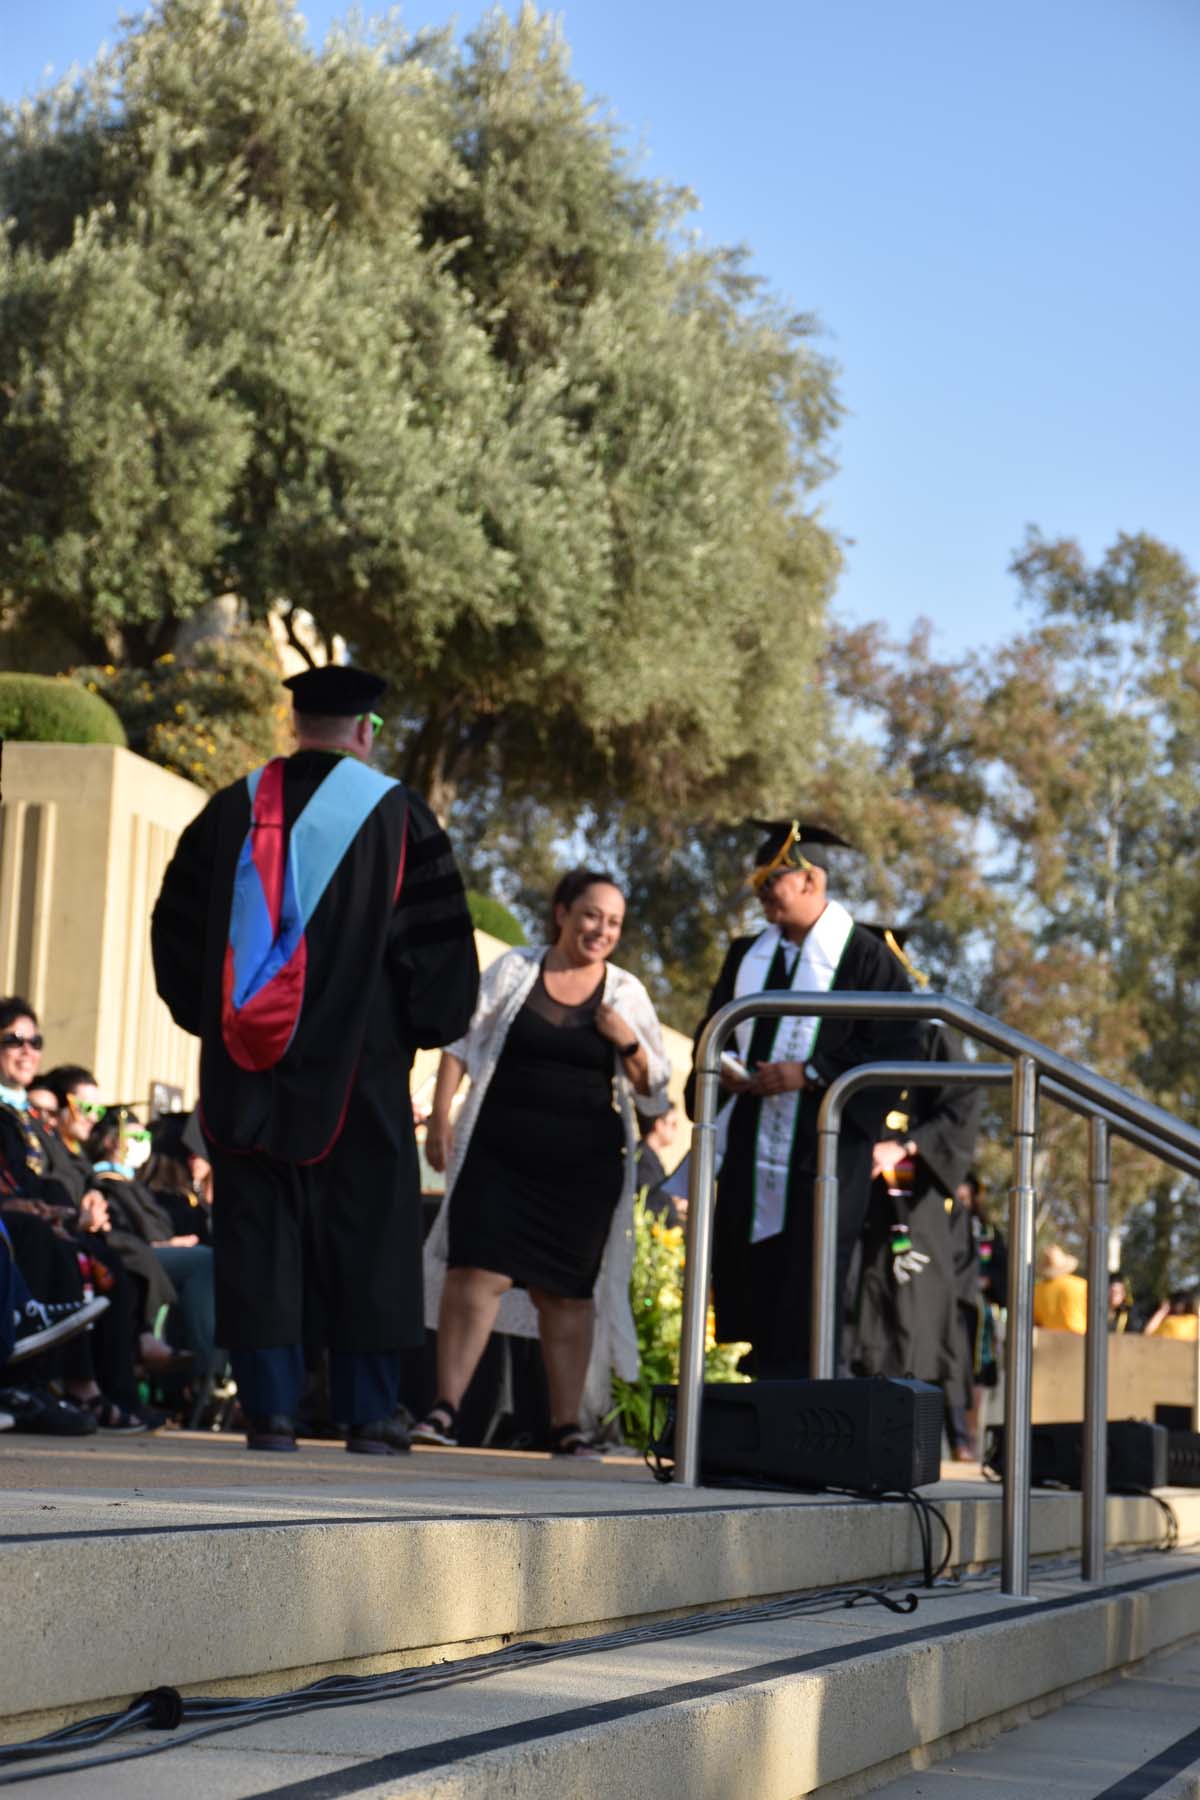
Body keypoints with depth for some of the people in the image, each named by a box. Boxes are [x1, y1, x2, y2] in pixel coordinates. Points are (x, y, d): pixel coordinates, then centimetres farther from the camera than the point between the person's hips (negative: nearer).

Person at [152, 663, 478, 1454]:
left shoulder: (233, 809, 7)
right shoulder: (394, 811, -2)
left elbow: (177, 923, 12)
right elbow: (438, 936, -3)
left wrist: (212, 1018, 22)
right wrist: (430, 1025, 10)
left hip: (245, 1066, 3)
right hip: (357, 1064, -2)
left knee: (258, 1233, 4)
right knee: (365, 1233, 5)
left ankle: (270, 1408, 0)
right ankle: (367, 1412, 4)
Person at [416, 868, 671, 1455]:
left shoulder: (627, 994, 8)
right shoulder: (513, 971, 5)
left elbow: (653, 1093, 9)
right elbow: (460, 1044, 7)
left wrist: (628, 1044, -9)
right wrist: (440, 1116, -3)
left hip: (583, 1164, 1)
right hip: (500, 1153, -1)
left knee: (567, 1290, 5)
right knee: (479, 1270, -11)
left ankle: (567, 1423, 11)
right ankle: (445, 1408, -10)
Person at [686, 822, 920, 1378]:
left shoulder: (863, 957, -5)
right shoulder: (747, 954, 15)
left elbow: (897, 1052, -10)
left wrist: (810, 1073, -17)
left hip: (818, 1149, -6)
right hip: (748, 1147, 6)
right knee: (746, 1295, 4)